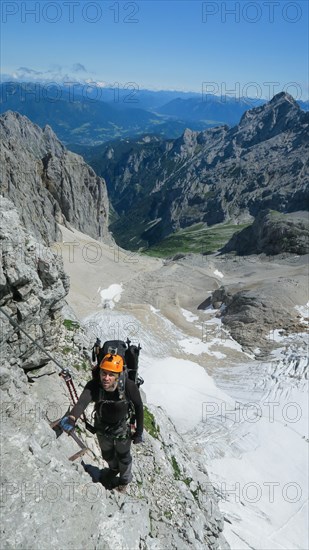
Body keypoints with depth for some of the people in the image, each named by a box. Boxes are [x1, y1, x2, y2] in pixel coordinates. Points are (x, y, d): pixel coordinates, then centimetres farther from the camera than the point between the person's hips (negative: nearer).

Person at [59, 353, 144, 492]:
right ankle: (113, 469, 69)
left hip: (122, 430, -2)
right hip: (102, 429, 3)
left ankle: (125, 478, 60)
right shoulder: (94, 385, -34)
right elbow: (82, 401, -51)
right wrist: (71, 417, -71)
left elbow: (139, 407, -20)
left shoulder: (129, 387, -37)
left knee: (123, 457, 26)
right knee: (107, 455, 32)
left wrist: (139, 431, -12)